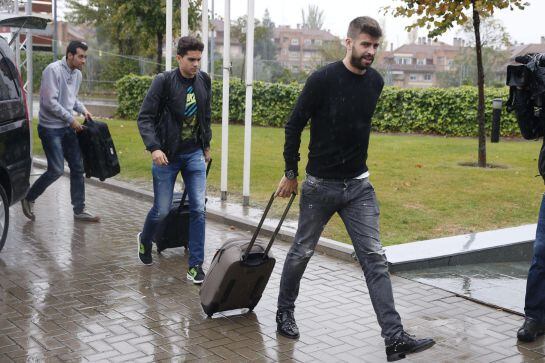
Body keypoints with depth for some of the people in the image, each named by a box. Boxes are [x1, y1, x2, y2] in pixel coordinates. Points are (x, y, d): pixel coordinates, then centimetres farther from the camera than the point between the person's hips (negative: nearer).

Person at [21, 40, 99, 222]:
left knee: (77, 168, 6)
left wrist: (83, 110, 3)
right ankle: (28, 198, 15)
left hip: (68, 128, 8)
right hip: (50, 128, -8)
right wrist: (71, 119, -16)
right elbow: (50, 102, -21)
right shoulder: (53, 70, -17)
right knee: (56, 170, -8)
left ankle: (79, 210, 15)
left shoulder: (77, 74, 7)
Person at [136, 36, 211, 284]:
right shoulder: (164, 81, -12)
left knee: (198, 209, -4)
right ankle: (145, 240, 38)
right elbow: (145, 118, -13)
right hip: (167, 154, -4)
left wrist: (206, 145, 17)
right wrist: (154, 148, -25)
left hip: (194, 154, 4)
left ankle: (195, 265, 5)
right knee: (162, 211, 4)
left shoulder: (204, 81, 3)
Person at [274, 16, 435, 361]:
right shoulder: (323, 79, -14)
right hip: (320, 185, -4)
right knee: (302, 252, 12)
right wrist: (291, 174, -3)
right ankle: (285, 312, 35)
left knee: (375, 259, -4)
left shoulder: (376, 82, 2)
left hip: (359, 186, 4)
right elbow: (294, 126, -7)